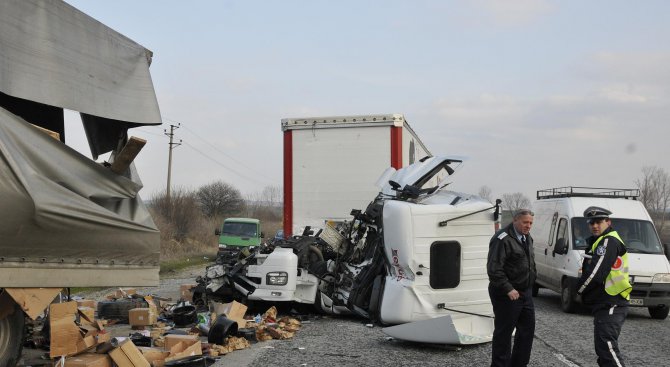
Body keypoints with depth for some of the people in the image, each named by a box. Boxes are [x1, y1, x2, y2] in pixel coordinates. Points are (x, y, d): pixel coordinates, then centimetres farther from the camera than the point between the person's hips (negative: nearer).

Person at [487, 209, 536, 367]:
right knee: (504, 332, -1)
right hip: (507, 294, -9)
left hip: (525, 292, 9)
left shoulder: (527, 238, 12)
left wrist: (529, 286, 14)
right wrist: (508, 289, -24)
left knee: (528, 329, 14)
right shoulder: (502, 239, -17)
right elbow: (493, 269, -22)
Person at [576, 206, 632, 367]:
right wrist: (583, 290, 5)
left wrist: (579, 289, -6)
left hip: (610, 305, -11)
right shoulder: (600, 241, 19)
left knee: (607, 347, -18)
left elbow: (595, 274, -21)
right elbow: (591, 271, 20)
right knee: (603, 348, 16)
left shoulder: (609, 242, -14)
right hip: (605, 305, 11)